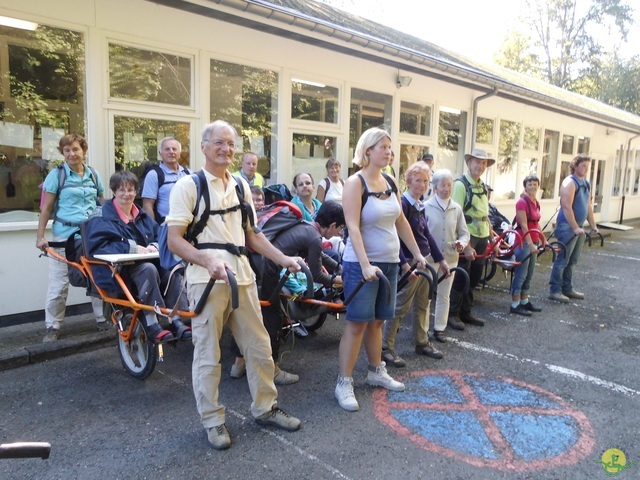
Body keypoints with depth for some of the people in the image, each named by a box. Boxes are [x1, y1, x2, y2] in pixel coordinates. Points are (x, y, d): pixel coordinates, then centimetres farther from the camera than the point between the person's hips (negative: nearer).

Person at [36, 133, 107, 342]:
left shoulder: (93, 174, 10)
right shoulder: (57, 174, 0)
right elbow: (47, 208, 0)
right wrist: (40, 236, -4)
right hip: (64, 236, -3)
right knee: (59, 284, 0)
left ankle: (102, 318, 22)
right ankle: (53, 326, 14)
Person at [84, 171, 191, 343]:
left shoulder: (142, 216, 20)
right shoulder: (101, 217, -1)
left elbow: (158, 236, 13)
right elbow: (97, 246, -15)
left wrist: (154, 246, -12)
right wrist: (131, 247, -23)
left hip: (144, 263, 6)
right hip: (116, 270, -5)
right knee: (148, 269, -35)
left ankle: (177, 321, -25)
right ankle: (152, 325, -32)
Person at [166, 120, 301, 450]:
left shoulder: (241, 186, 15)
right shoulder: (188, 185, -3)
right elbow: (174, 239, -10)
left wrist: (283, 258, 10)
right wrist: (207, 260, -25)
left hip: (242, 274, 6)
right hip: (207, 277, -6)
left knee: (259, 346, 12)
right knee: (208, 354, 5)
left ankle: (265, 408, 30)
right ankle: (212, 420, 22)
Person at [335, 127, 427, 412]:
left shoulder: (390, 182, 9)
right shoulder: (355, 183, -11)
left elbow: (401, 222, 16)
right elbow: (353, 227, -19)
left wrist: (416, 253, 16)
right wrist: (365, 265, -27)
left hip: (390, 261, 7)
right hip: (361, 263, -6)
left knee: (377, 320, 16)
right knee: (357, 322, -4)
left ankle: (376, 372, 31)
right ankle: (344, 384, 7)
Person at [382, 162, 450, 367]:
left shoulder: (420, 206, 11)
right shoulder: (403, 204, -14)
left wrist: (440, 260, 19)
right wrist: (404, 264, -27)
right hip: (410, 262, -8)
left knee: (422, 305, 17)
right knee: (400, 306, -4)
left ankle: (422, 343, 30)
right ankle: (386, 347, 5)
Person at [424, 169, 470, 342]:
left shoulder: (457, 209, 3)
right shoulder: (426, 207, -8)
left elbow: (464, 233, 7)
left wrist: (461, 243, -14)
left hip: (450, 258, 4)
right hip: (429, 258, -3)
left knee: (444, 295, 13)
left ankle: (439, 328, 26)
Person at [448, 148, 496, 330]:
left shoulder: (483, 186, 13)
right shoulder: (460, 184, -13)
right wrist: (466, 245, -21)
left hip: (482, 237, 8)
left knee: (474, 277, 14)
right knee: (461, 278, 1)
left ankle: (465, 312, 27)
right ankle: (452, 314, 14)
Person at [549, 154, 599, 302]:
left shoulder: (586, 184, 14)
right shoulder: (570, 182, -13)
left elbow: (588, 206, 20)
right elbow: (566, 207, -20)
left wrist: (593, 225, 15)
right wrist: (575, 228, -23)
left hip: (578, 227, 9)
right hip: (568, 227, -9)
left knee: (572, 261, 14)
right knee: (562, 260, -5)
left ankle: (567, 288, 24)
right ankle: (554, 290, 1)